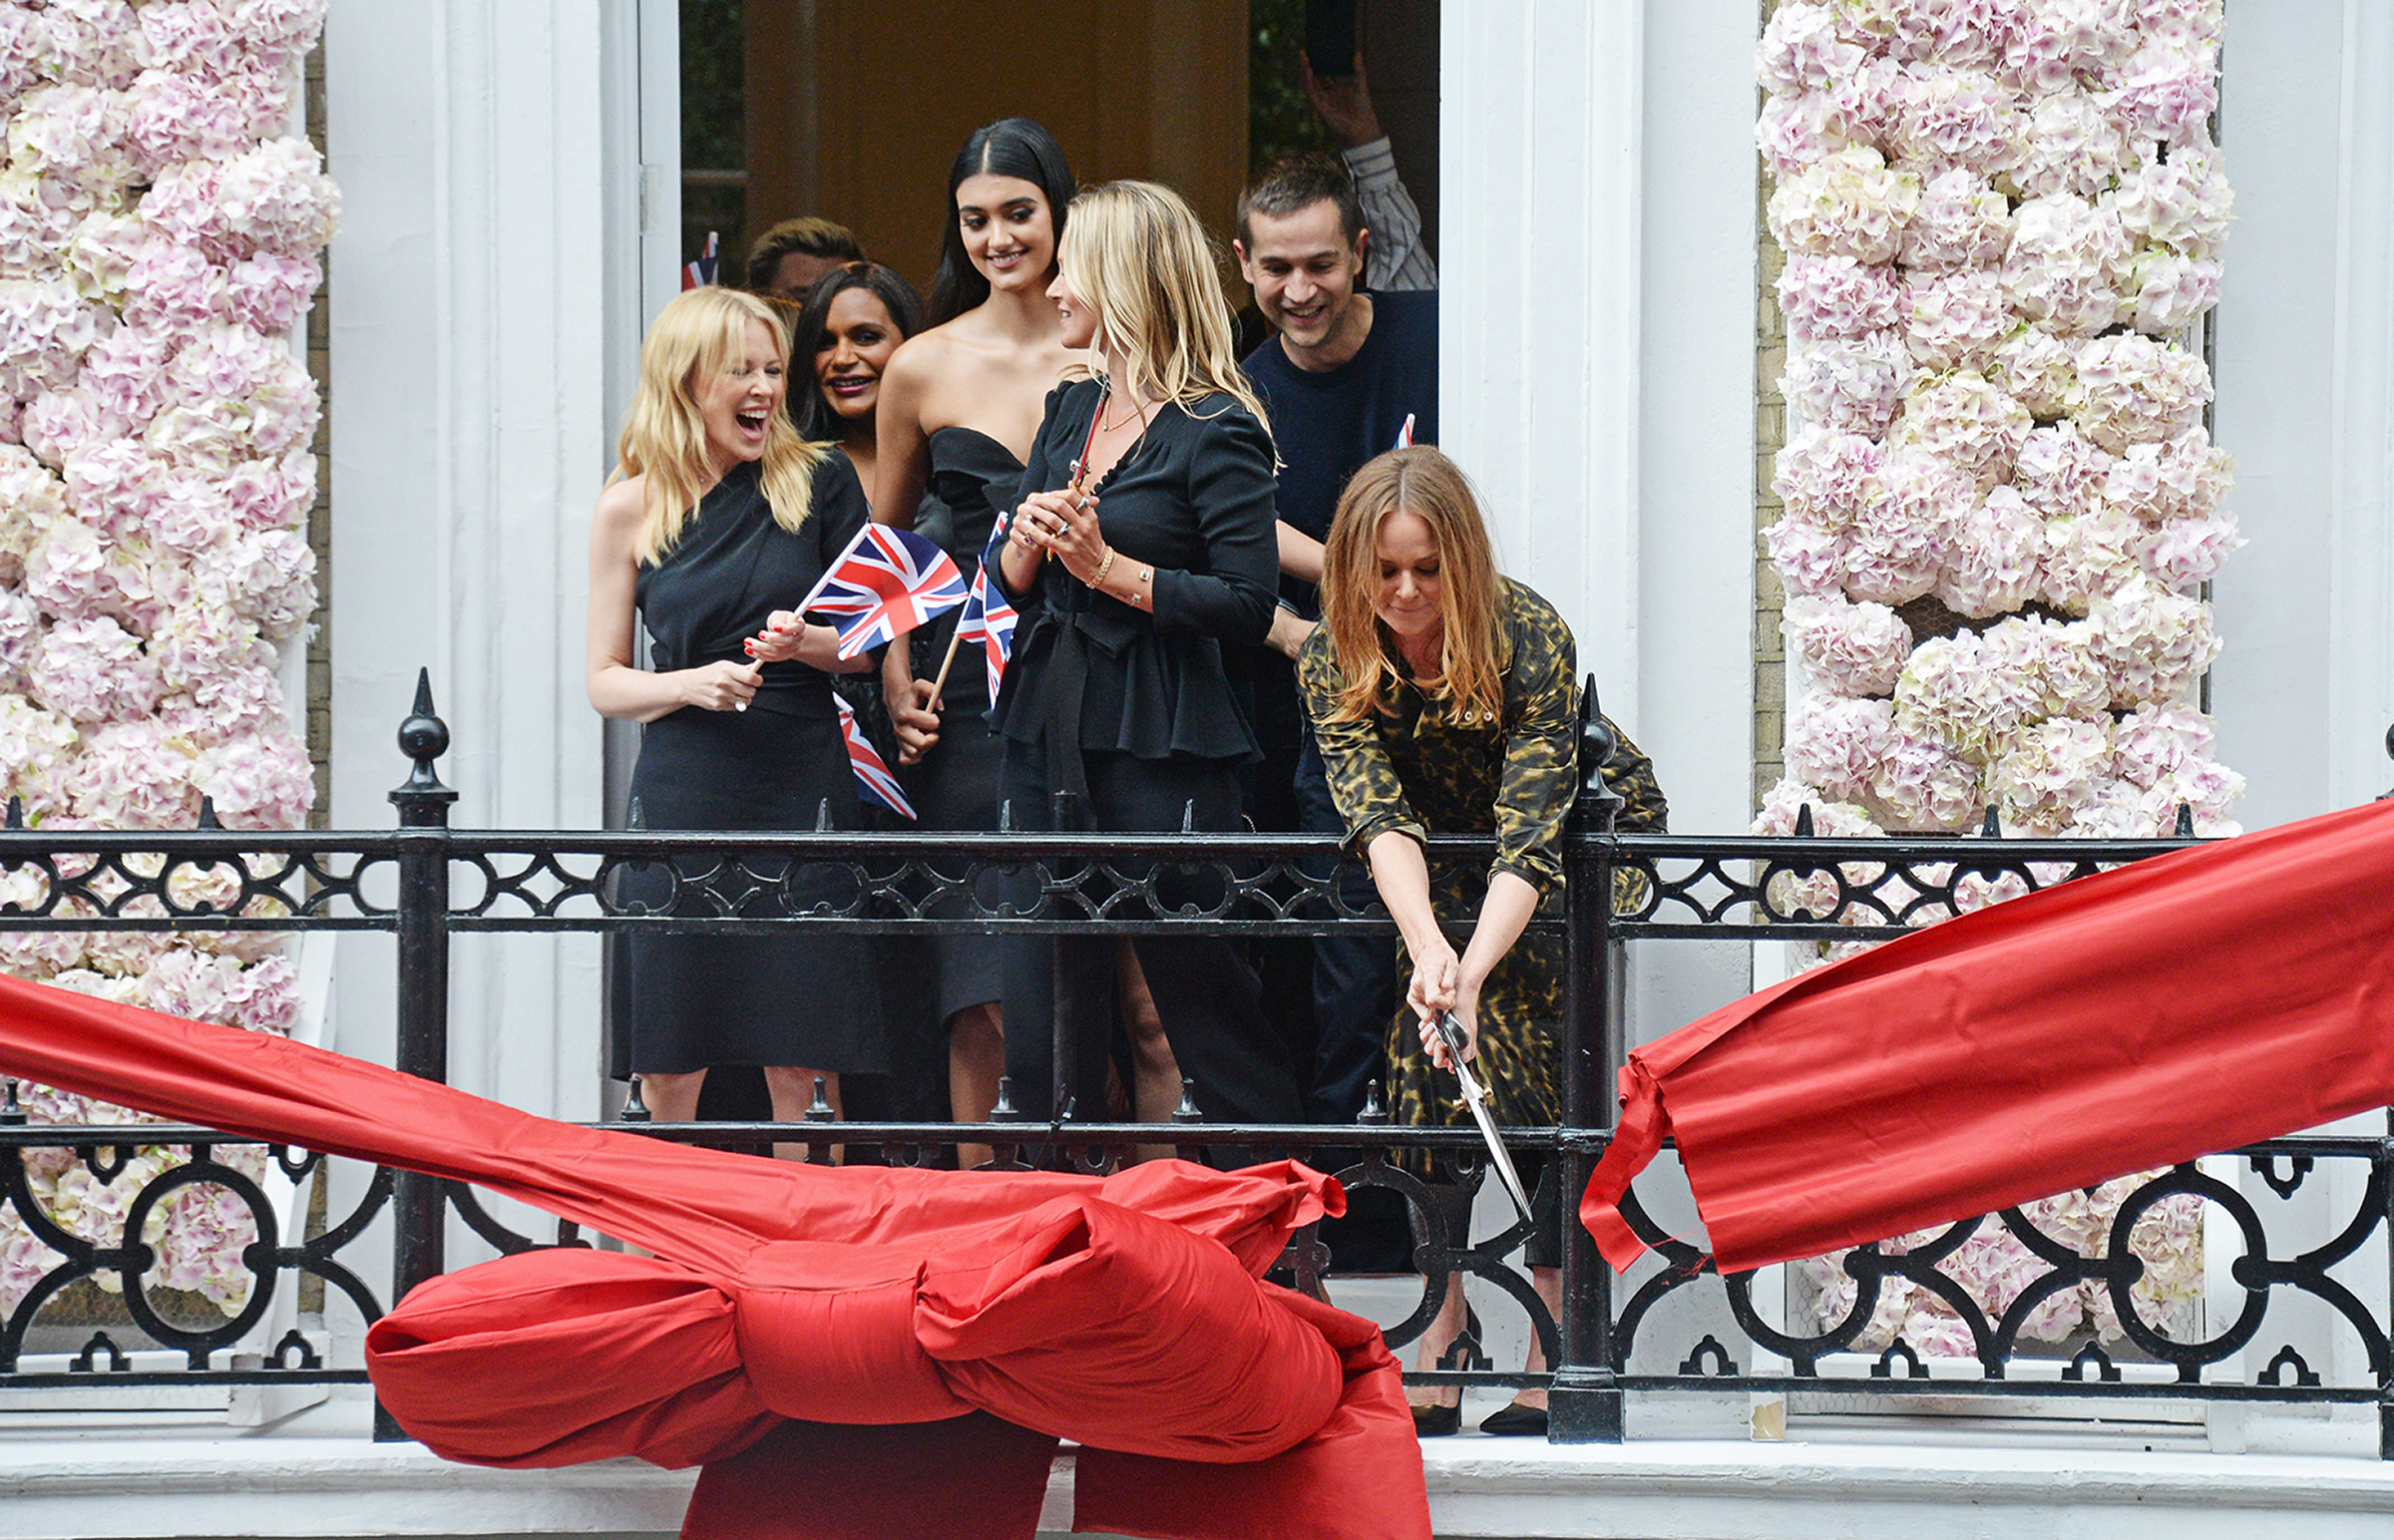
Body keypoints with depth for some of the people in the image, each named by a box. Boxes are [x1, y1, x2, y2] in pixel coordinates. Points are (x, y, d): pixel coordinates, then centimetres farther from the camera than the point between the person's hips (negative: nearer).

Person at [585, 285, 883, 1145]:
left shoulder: (818, 483, 5)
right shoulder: (632, 508, 5)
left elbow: (873, 644, 10)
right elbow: (604, 680, 8)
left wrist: (805, 644, -11)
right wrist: (690, 685, -11)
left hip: (803, 786, 0)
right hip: (683, 796, 0)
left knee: (802, 1068, -4)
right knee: (670, 1070, 0)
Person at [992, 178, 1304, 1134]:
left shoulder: (1215, 430, -7)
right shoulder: (1070, 412, 16)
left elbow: (1249, 606, -14)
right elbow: (1012, 587, 19)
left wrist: (1108, 564, -15)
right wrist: (1027, 541, -2)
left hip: (1161, 750, -7)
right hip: (1047, 739, 7)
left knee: (1201, 1000, -3)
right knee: (1038, 1028, 6)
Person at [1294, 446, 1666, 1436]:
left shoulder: (1530, 639, -31)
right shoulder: (1332, 658, -19)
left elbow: (1531, 831, -38)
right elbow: (1376, 810, -32)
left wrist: (1473, 969, -54)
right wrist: (1428, 947, -51)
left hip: (1591, 838, -4)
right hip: (1447, 866, 4)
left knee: (1518, 1016, -21)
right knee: (1422, 1048, -15)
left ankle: (1555, 1353, -20)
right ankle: (1440, 1352, -15)